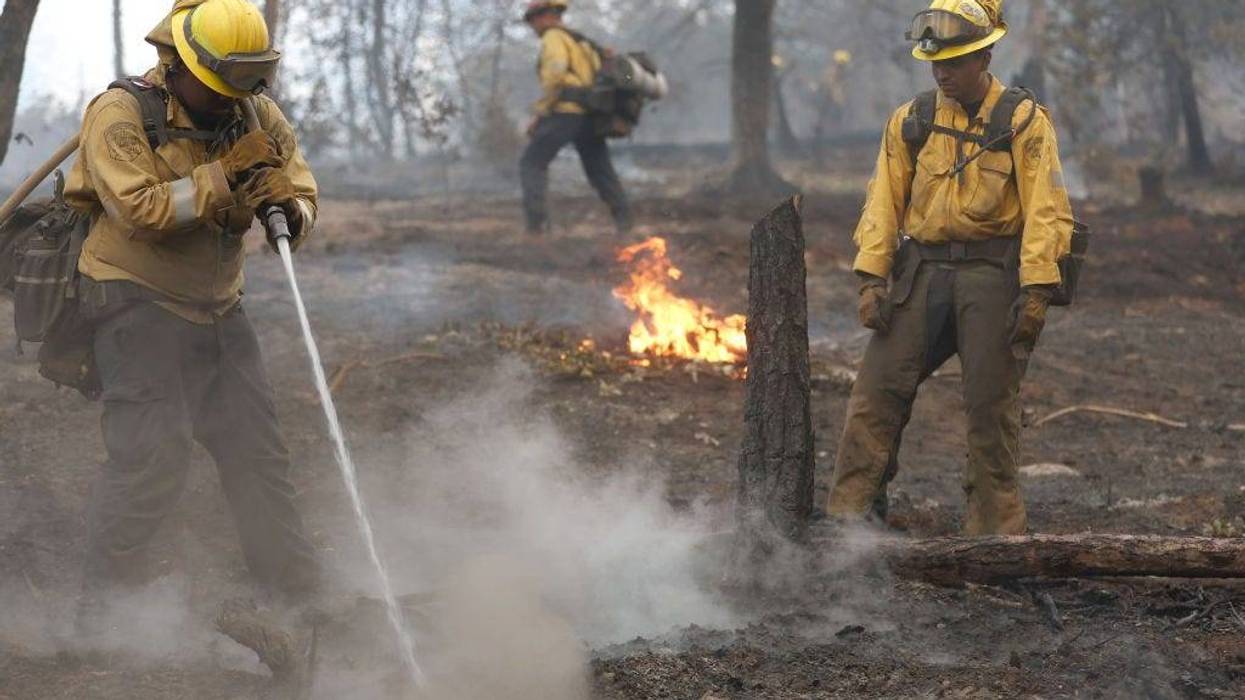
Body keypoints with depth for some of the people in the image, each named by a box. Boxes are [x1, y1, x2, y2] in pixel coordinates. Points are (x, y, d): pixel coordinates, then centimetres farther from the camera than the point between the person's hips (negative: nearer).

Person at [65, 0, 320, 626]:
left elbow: (301, 191, 7)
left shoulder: (256, 117, 4)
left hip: (218, 309, 6)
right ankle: (103, 604, -2)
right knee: (151, 454, -13)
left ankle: (299, 593, 16)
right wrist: (227, 172, -24)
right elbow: (142, 210, -24)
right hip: (138, 302, -6)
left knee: (257, 450, 7)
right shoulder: (120, 115, -14)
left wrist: (290, 211, -17)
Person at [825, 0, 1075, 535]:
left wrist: (1036, 292, -13)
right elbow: (883, 203, 9)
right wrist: (871, 277, -1)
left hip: (992, 275, -3)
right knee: (877, 390, -5)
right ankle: (848, 511, -2)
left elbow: (1046, 212, -5)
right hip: (920, 270, 3)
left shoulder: (1024, 123, 0)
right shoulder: (910, 123, 10)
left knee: (990, 402, -1)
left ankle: (996, 527, 9)